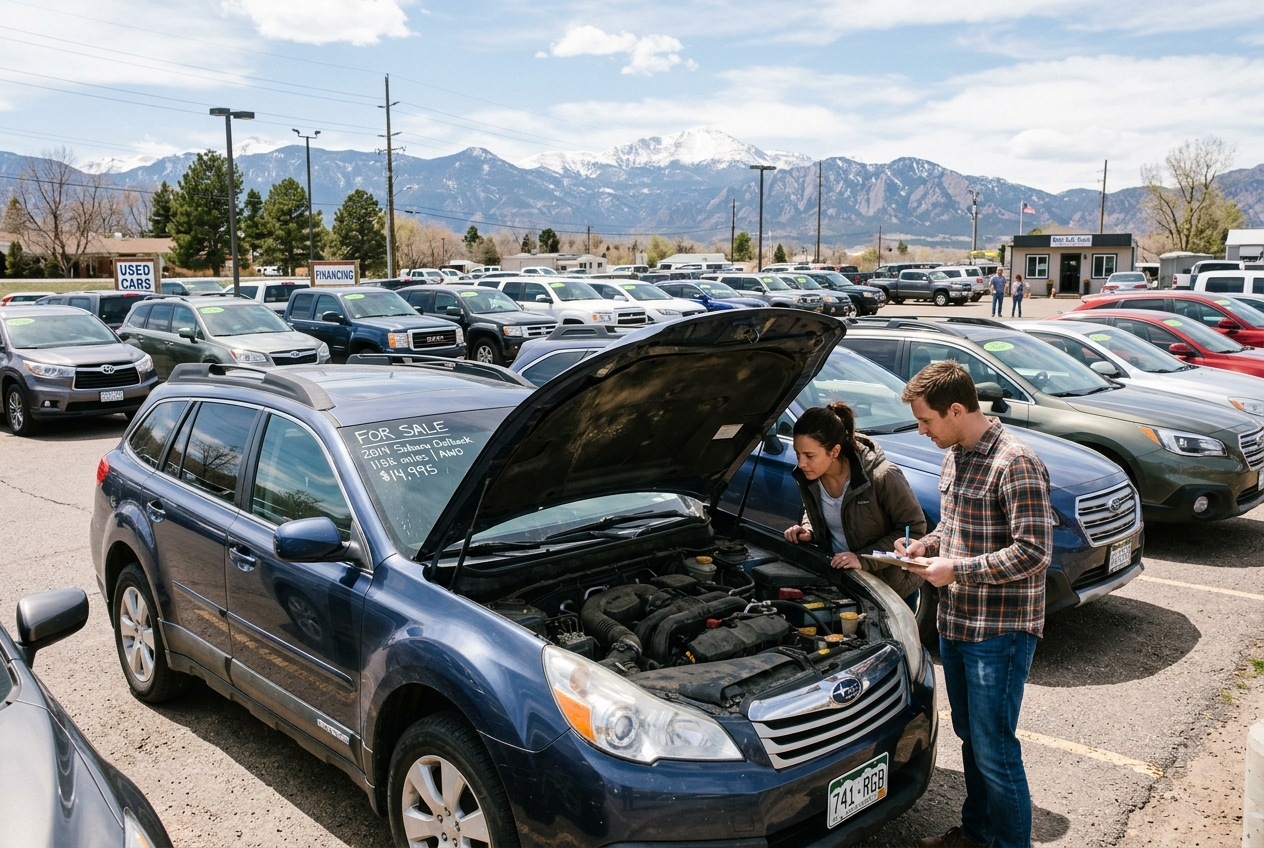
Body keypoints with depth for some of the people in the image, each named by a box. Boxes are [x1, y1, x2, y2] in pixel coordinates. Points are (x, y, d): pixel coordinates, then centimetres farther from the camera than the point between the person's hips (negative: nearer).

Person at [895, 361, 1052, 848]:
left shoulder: (1015, 465, -20)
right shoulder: (955, 457, 9)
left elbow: (1034, 552, -24)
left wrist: (956, 569, -20)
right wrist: (923, 547, 3)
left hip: (999, 631, -9)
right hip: (955, 622, 9)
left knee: (993, 749, 0)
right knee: (970, 735, 21)